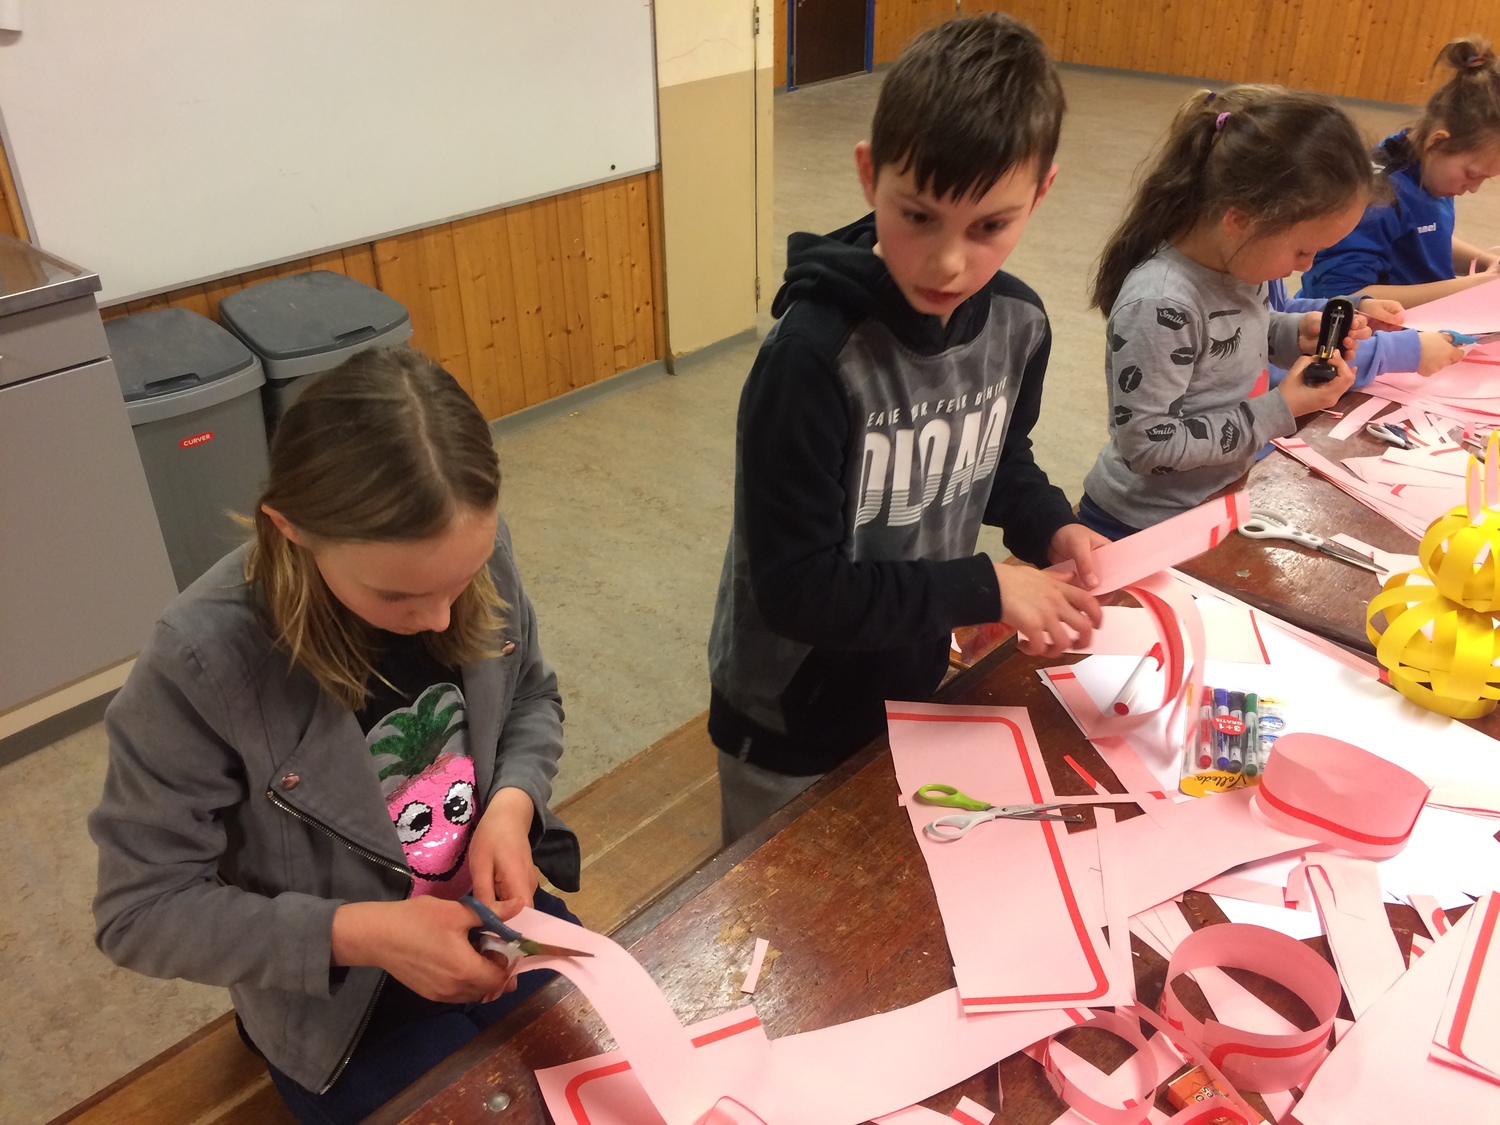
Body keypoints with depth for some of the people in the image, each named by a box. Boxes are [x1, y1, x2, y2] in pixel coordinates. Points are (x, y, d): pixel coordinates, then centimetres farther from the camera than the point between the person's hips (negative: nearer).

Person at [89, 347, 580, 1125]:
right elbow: (142, 909, -20)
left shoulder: (475, 556, -20)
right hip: (346, 1013, -4)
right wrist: (358, 935, -30)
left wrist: (512, 803, -20)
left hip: (493, 916, 5)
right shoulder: (201, 665, -31)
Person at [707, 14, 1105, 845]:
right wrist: (985, 591, -25)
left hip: (918, 686, 6)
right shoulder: (813, 355, -32)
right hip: (795, 725, -5)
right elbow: (797, 589, -29)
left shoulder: (1017, 324, -11)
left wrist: (1050, 528, -10)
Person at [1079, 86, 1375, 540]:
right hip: (1144, 531, -8)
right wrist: (1280, 410, -22)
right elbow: (1150, 446, -28)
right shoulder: (1160, 306, -31)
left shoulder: (1237, 260, -6)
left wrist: (1294, 334, -5)